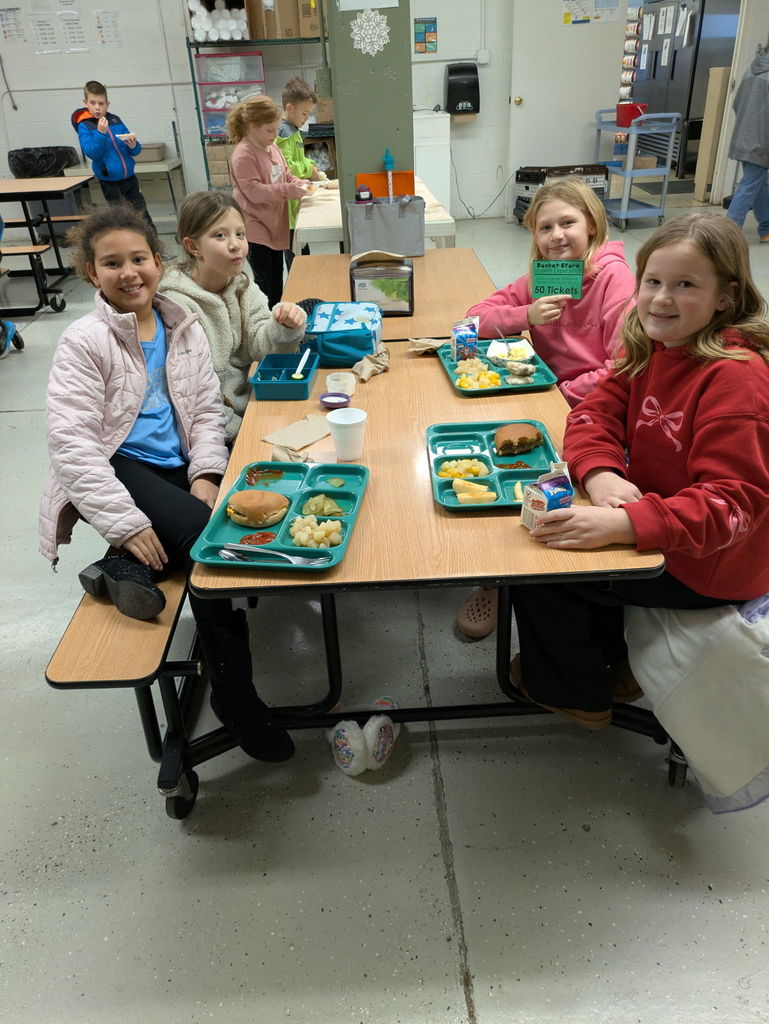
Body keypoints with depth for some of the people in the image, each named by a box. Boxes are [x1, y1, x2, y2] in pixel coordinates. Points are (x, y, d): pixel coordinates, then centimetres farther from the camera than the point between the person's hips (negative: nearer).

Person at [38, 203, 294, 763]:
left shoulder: (184, 327, 10)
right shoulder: (85, 342, -6)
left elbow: (207, 409, 11)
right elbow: (73, 443, -14)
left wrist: (206, 473, -8)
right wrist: (126, 522, -22)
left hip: (177, 467, 6)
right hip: (121, 468, -5)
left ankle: (128, 568, -13)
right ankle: (233, 694, -15)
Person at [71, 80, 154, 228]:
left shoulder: (115, 120, 4)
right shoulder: (84, 127, -6)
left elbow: (135, 150, 6)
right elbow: (92, 153, -18)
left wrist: (133, 146, -16)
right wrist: (100, 133, -28)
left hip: (129, 177, 3)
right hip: (109, 183, -3)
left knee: (143, 215, 9)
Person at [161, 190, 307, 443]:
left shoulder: (242, 285, 5)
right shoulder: (178, 305, -19)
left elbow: (257, 345, -4)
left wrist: (284, 328, -24)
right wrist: (236, 428, -21)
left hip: (251, 398, 7)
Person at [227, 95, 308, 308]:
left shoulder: (272, 148, 8)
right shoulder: (244, 155, -18)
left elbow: (285, 175, 19)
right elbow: (254, 191, -23)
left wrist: (300, 184, -2)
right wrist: (289, 190, -26)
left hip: (274, 223, 9)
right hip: (255, 227, -9)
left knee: (277, 276, 17)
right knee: (264, 280, -3)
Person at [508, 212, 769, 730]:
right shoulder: (651, 347, 0)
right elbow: (597, 412, -3)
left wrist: (621, 524, -43)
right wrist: (601, 475, -25)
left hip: (706, 565, -8)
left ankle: (575, 692, 19)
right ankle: (611, 660, 29)